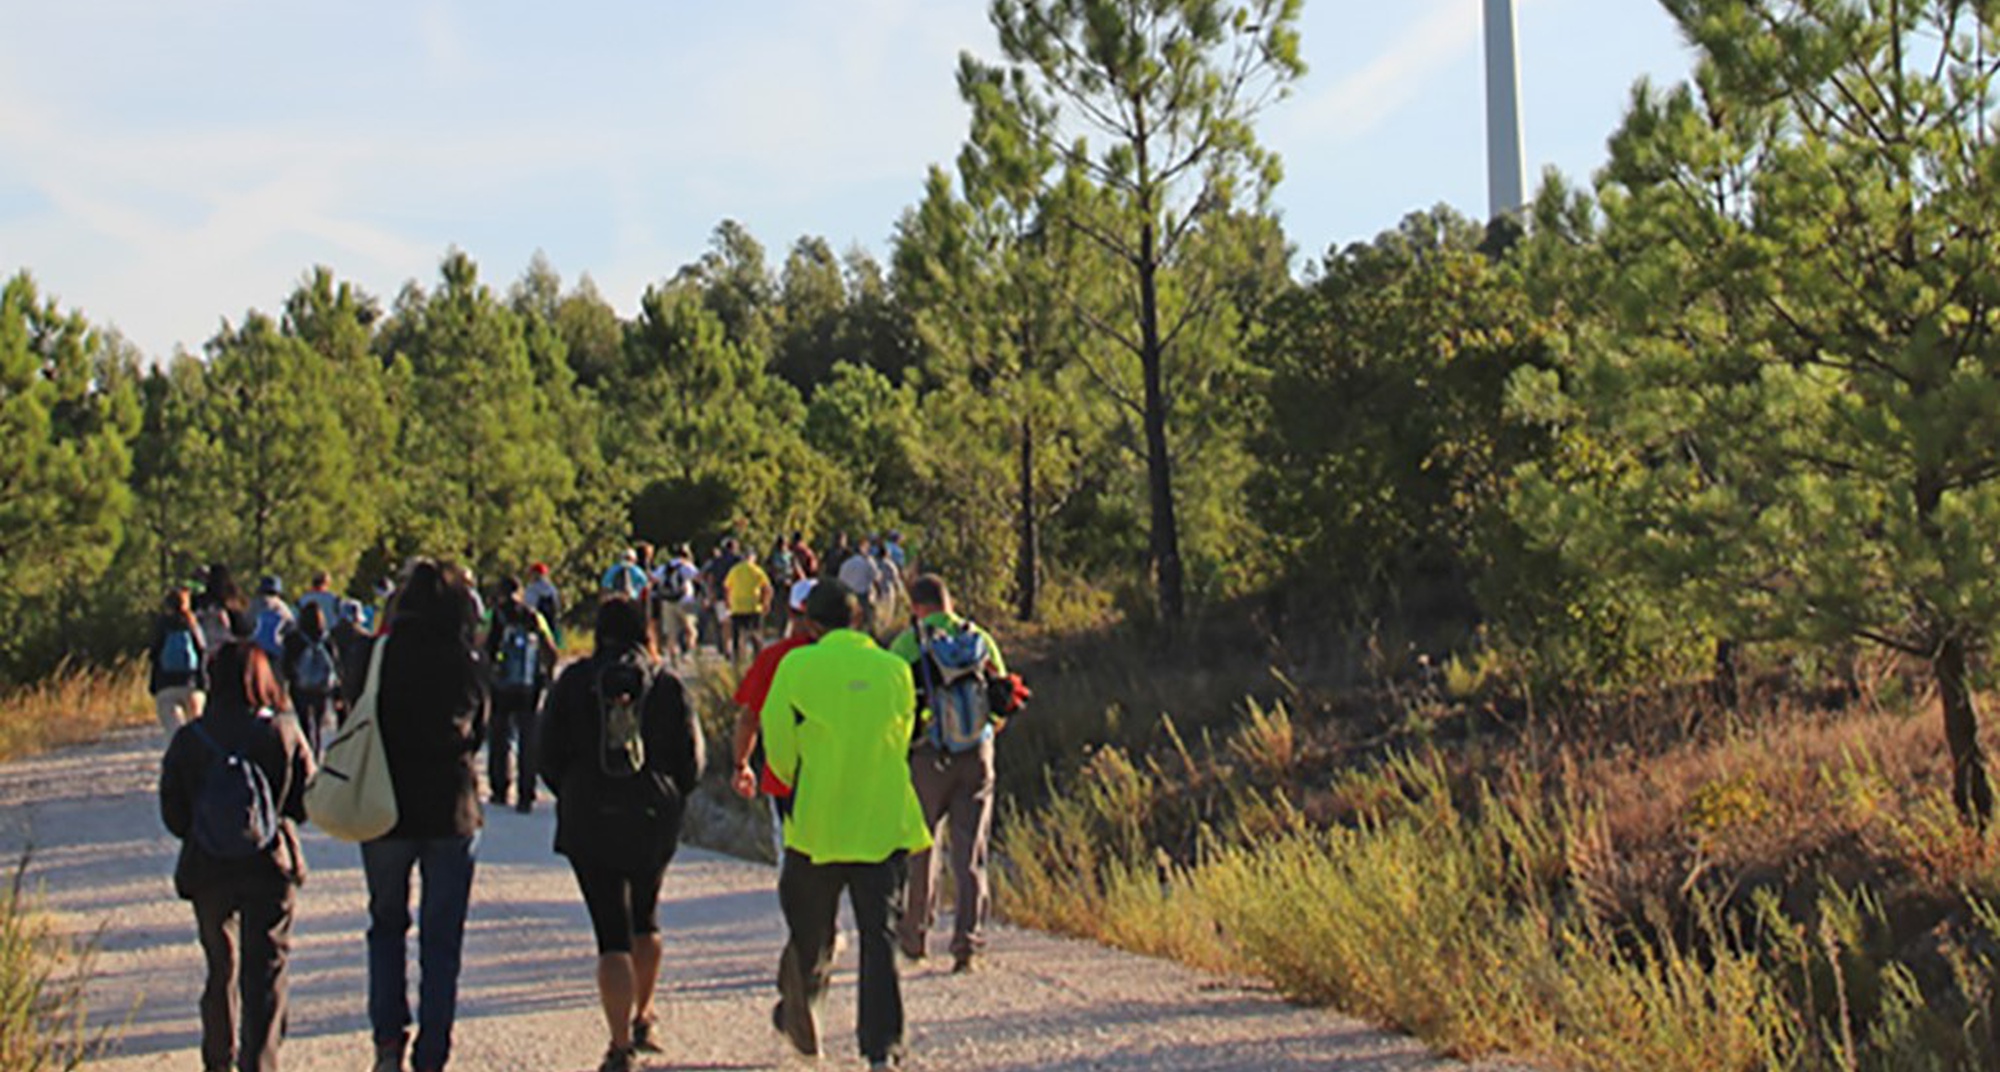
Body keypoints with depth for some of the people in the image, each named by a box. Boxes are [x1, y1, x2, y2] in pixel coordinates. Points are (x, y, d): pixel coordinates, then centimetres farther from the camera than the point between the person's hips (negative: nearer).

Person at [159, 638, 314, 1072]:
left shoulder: (188, 740, -4)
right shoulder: (285, 735, -7)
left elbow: (172, 815, 0)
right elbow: (306, 804, -1)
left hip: (207, 872, 2)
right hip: (271, 868, -2)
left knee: (221, 967, 18)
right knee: (265, 971, 1)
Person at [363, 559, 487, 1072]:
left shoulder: (376, 657, -6)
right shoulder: (465, 663, -5)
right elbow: (478, 732, 7)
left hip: (385, 811, 0)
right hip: (450, 813, 0)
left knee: (386, 926, 18)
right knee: (441, 940, 8)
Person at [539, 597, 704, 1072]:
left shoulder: (574, 681, -1)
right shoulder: (667, 684, -1)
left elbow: (550, 756, 1)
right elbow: (691, 761, 0)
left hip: (589, 821, -1)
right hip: (654, 820, 1)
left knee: (612, 933, -1)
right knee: (645, 917, 24)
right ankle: (642, 1019, 32)